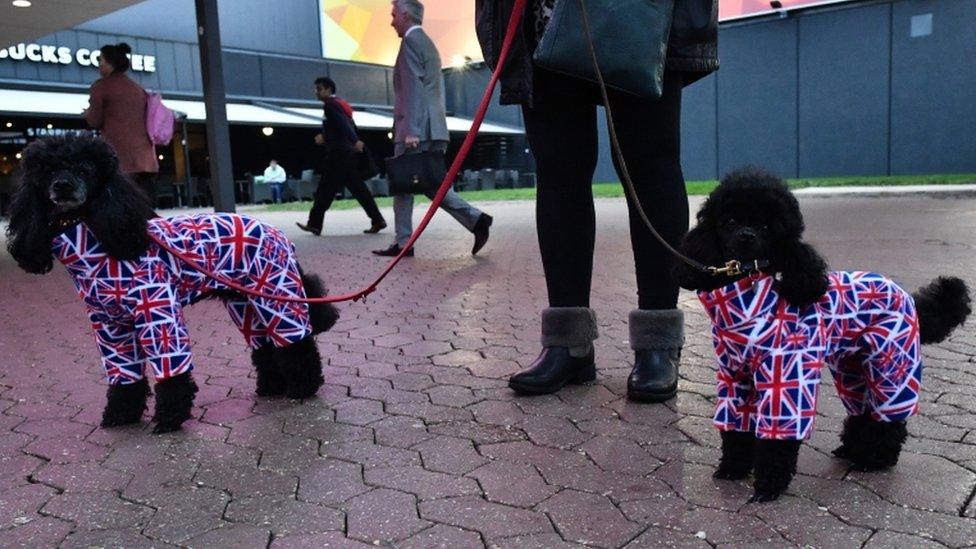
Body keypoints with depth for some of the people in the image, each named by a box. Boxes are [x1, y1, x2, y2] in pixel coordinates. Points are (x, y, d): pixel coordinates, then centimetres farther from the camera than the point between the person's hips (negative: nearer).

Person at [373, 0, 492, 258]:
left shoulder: (411, 40, -5)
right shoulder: (427, 43, 24)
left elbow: (414, 87, -16)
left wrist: (411, 130, -21)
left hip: (418, 128, -9)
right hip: (432, 128, 9)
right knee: (431, 183, 7)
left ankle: (403, 242, 4)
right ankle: (475, 219, -4)